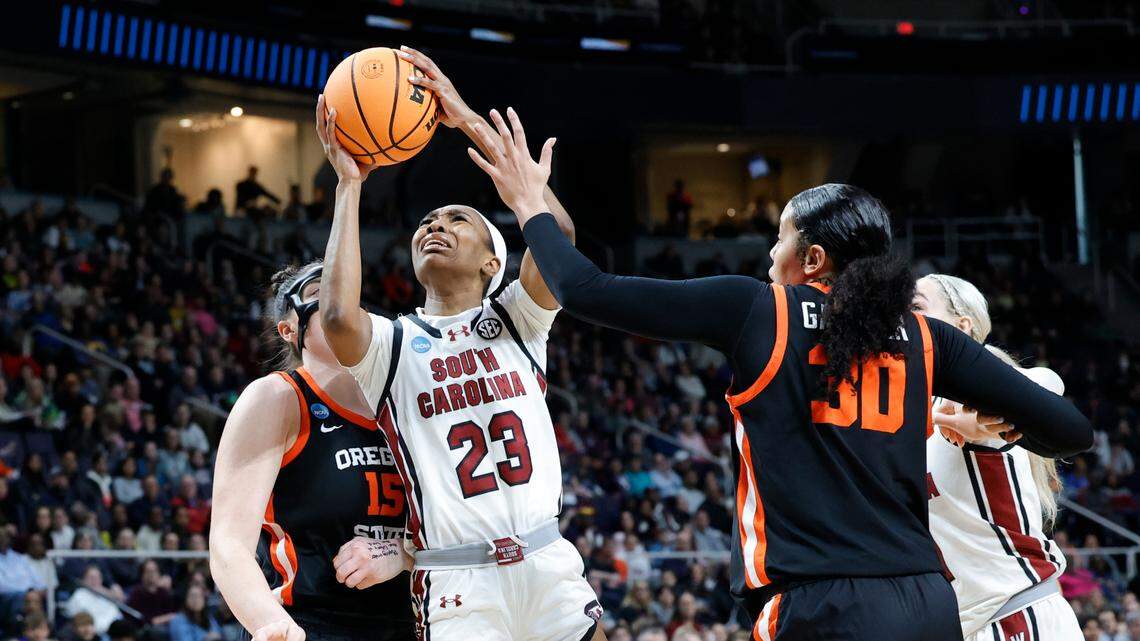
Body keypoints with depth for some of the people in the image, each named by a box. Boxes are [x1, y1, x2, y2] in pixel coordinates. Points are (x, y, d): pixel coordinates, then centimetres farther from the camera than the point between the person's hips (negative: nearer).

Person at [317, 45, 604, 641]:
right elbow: (339, 317, -19)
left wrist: (470, 120, -10)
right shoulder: (395, 344, 6)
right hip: (458, 588, -2)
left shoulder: (515, 321, 10)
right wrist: (349, 185, -9)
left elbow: (556, 228, -8)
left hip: (549, 565, 2)